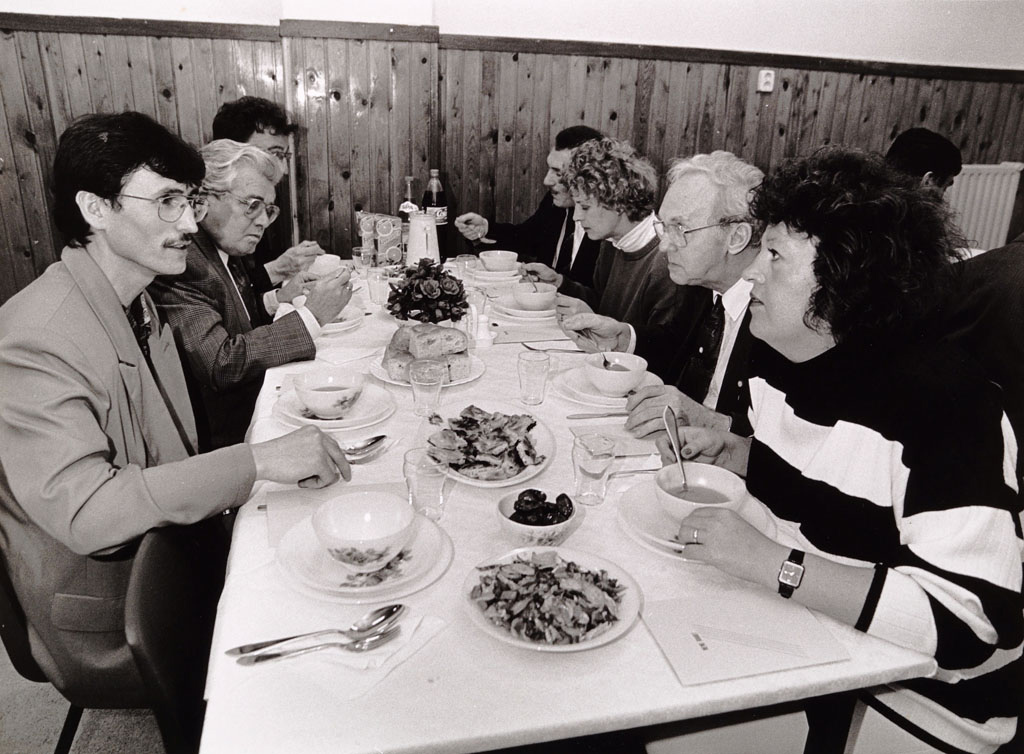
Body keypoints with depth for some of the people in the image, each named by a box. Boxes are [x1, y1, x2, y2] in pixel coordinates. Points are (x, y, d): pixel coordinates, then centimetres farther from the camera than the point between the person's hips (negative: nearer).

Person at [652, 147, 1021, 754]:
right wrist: (724, 452, -4)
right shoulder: (781, 358, -2)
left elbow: (967, 625, -30)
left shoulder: (948, 406, -27)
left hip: (918, 698, -6)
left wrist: (769, 561, -34)